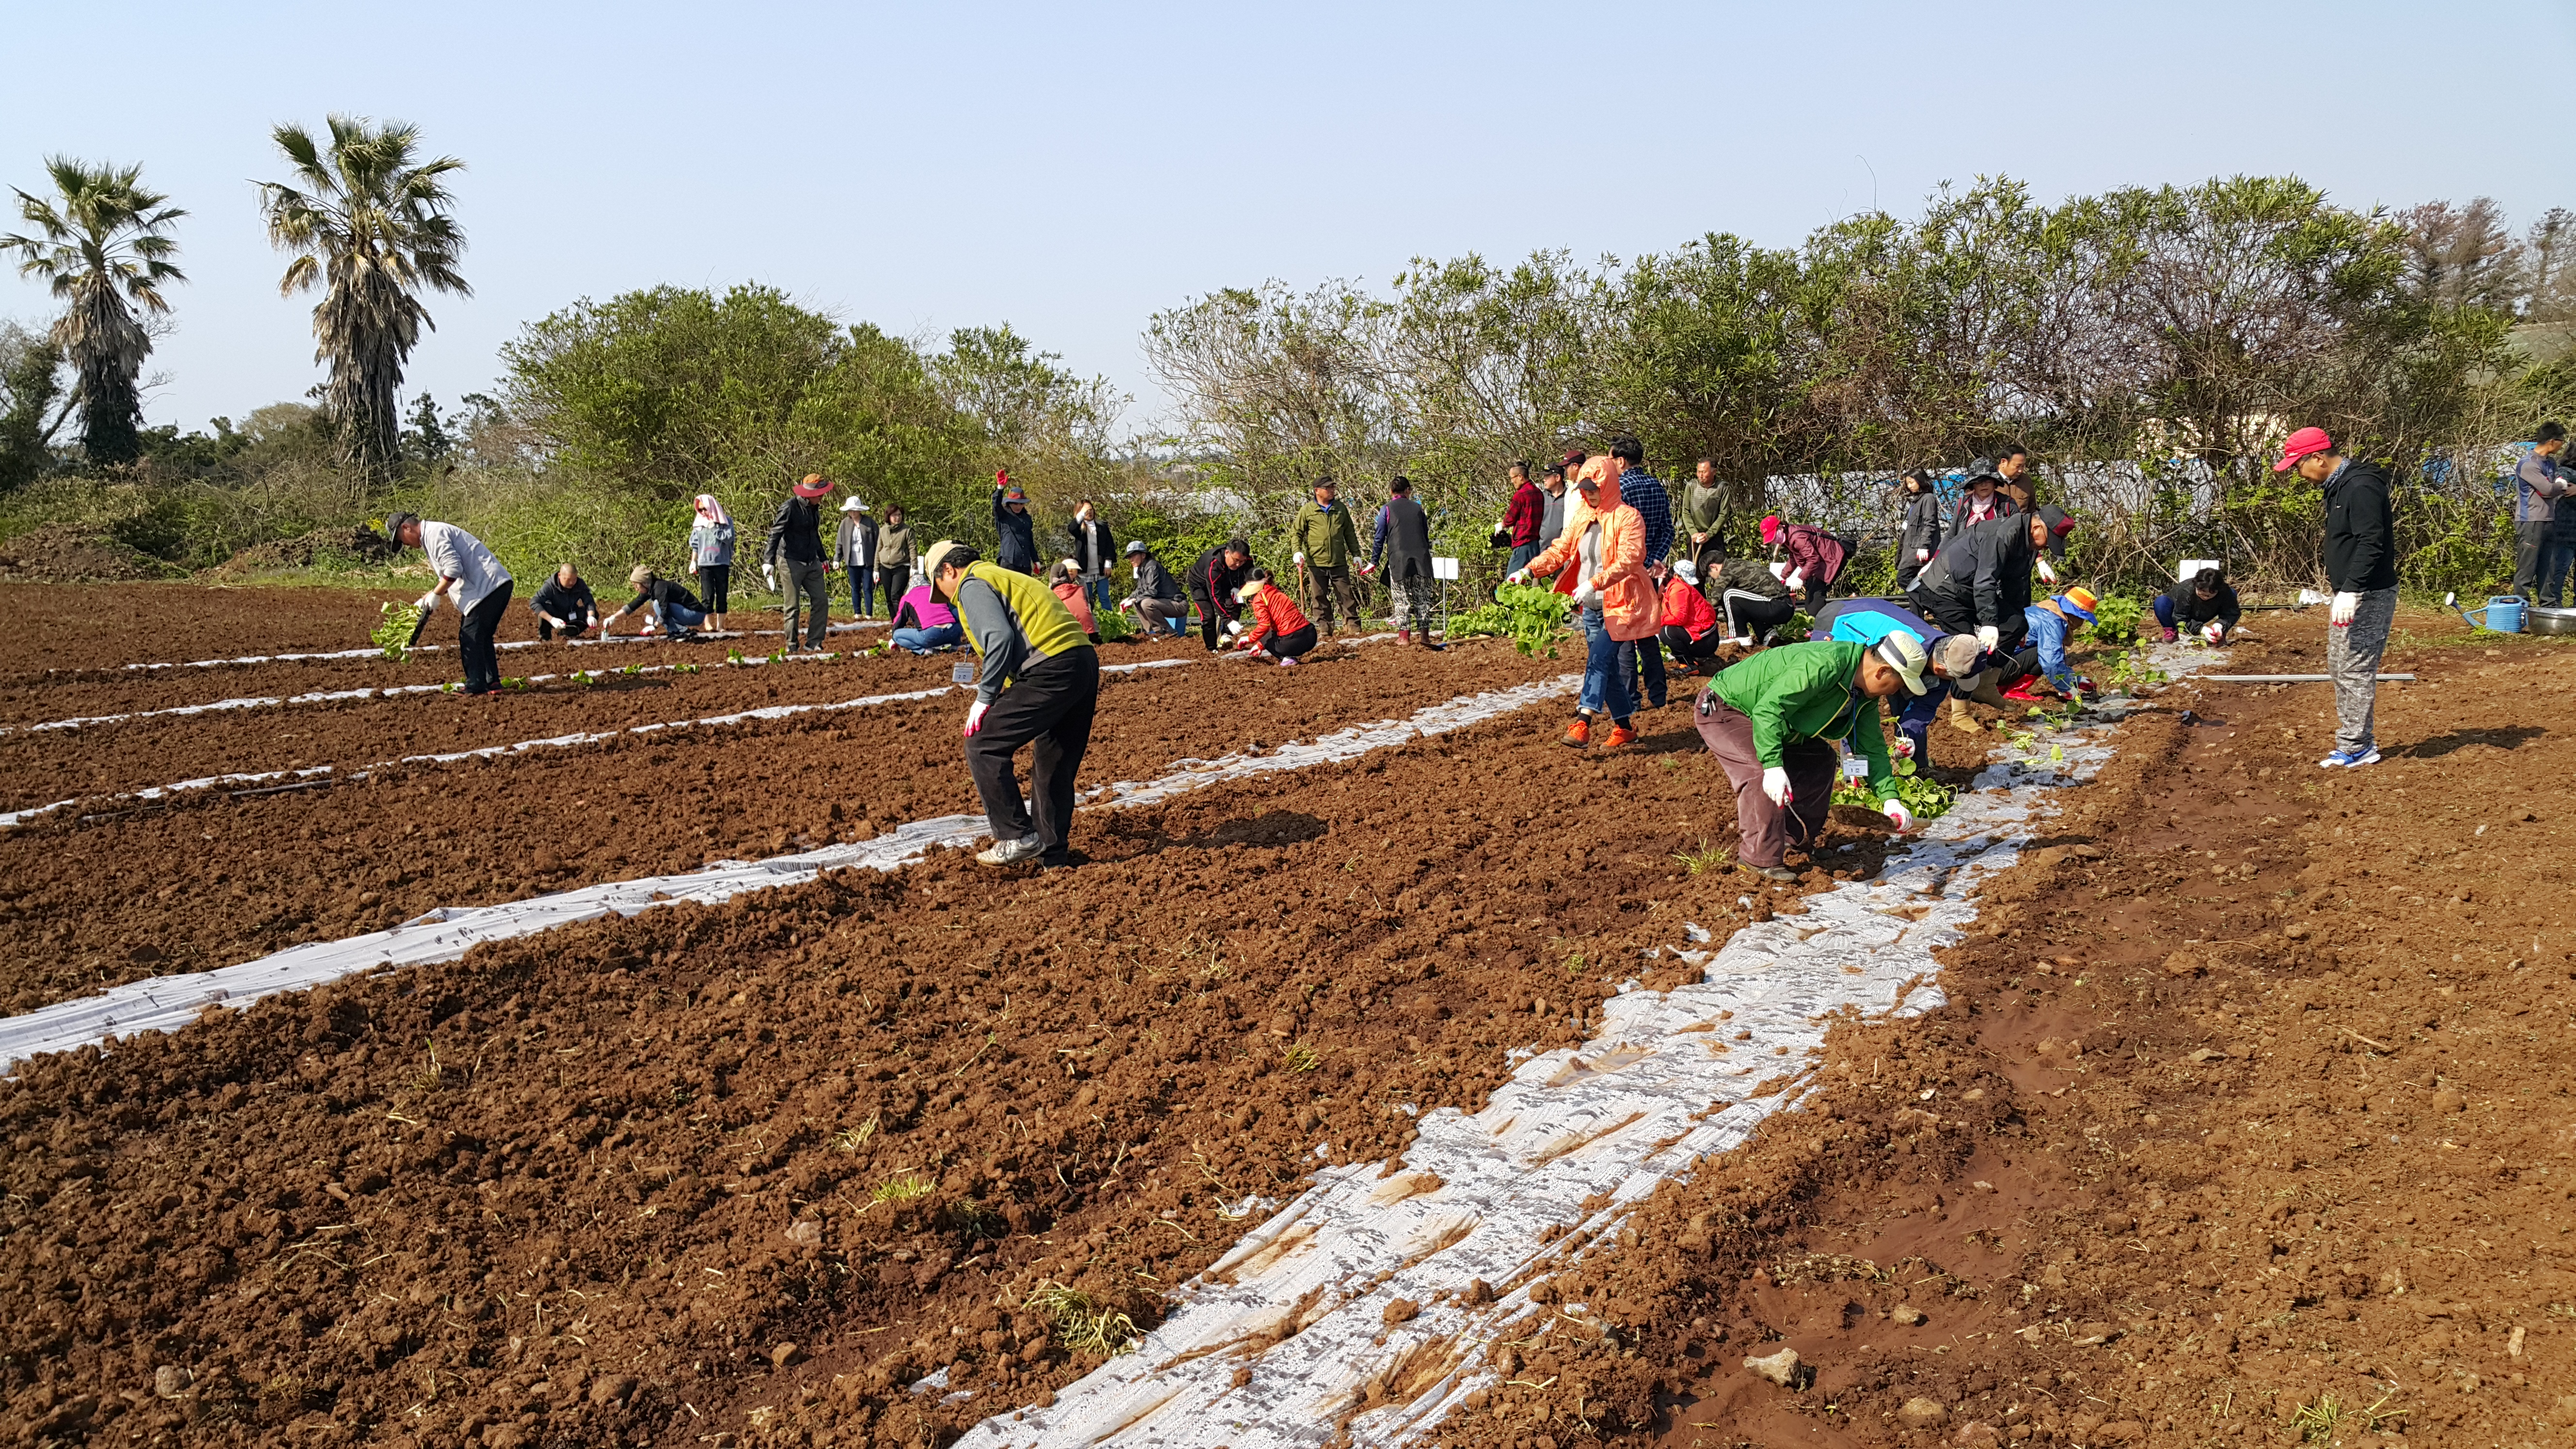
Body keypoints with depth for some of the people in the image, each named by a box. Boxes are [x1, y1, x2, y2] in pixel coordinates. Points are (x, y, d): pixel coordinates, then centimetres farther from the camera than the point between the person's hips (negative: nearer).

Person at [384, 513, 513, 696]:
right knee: (480, 637, 16)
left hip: (489, 585, -11)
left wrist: (435, 595, -10)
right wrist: (428, 599, 20)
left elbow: (454, 568, -20)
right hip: (497, 586, 11)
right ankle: (492, 682, 17)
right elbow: (449, 578, 27)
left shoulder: (434, 533, -9)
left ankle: (476, 686, -5)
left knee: (470, 637, -7)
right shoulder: (432, 536, 24)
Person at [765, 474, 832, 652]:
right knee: (792, 607, -2)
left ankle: (814, 643, 9)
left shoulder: (814, 508, 10)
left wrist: (823, 559, 32)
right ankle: (792, 646, 7)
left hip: (812, 563, 8)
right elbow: (775, 535, -14)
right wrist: (769, 561, -20)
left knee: (821, 601, 3)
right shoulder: (789, 508, -14)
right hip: (791, 562, -7)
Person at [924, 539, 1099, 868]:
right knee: (1055, 767, 18)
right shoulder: (1006, 578, 31)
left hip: (1051, 670, -10)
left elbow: (1000, 639, -14)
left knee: (983, 746, -2)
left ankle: (1018, 836, -3)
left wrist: (984, 698, -8)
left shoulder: (972, 585, 2)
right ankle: (1053, 856, 25)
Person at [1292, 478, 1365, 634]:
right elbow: (1296, 533, 4)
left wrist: (1356, 554, 14)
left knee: (1346, 595, 2)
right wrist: (1297, 551, -11)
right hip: (1316, 563, -2)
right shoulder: (1307, 511, 1)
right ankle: (1326, 628, 9)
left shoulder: (1341, 509, 10)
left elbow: (1350, 533, 17)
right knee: (1319, 597, 2)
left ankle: (1354, 625, 8)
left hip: (1339, 562, 2)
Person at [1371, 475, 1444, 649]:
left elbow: (1380, 538, 1)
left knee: (1402, 600, 3)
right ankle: (1425, 636, 0)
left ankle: (1405, 635, -1)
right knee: (1422, 598, 5)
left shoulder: (1387, 510, 2)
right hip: (1421, 560, 2)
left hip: (1398, 560, -2)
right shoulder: (1417, 508, 12)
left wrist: (1374, 562, 7)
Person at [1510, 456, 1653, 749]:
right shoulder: (1580, 516, 11)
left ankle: (1582, 723, -27)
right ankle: (1624, 727, 19)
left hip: (1620, 605, -7)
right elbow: (1560, 549, 11)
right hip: (1591, 607, 7)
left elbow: (1628, 560, -21)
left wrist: (1594, 583, -31)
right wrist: (1529, 570, -5)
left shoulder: (1627, 517, -11)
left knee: (1599, 657, -20)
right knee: (1607, 668, 9)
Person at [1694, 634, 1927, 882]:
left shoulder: (1865, 695, -2)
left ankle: (1791, 839, 15)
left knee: (1822, 759, 7)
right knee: (1762, 772, -28)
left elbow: (1871, 748, 3)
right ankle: (1760, 859, -17)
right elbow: (1768, 709, -37)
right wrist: (1773, 766, -43)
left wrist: (1890, 800, -8)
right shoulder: (1823, 666, -34)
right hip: (1722, 710, -10)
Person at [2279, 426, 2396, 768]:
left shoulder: (2360, 487, -18)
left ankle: (2355, 749, -3)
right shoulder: (2337, 487, 14)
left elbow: (2371, 544, -25)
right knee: (2339, 666, 15)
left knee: (2355, 670, -8)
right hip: (2348, 594, 11)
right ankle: (2361, 742, 22)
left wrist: (2350, 591, -29)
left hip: (2366, 596, -11)